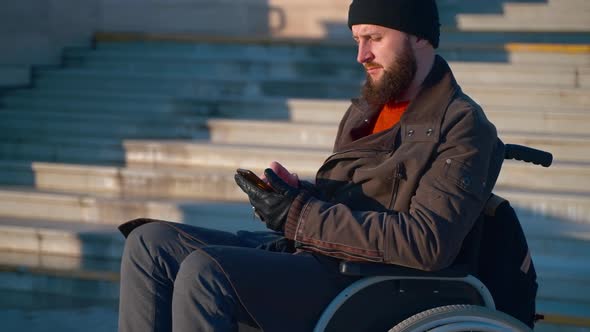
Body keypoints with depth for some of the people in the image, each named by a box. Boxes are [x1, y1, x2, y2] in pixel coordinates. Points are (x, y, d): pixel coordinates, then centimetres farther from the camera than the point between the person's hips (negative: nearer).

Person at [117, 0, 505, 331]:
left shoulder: (463, 126, -7)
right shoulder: (368, 107, 20)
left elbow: (428, 244, -20)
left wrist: (301, 215, -19)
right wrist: (297, 192, 0)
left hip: (362, 286, -9)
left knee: (204, 271, -29)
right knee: (150, 242, -3)